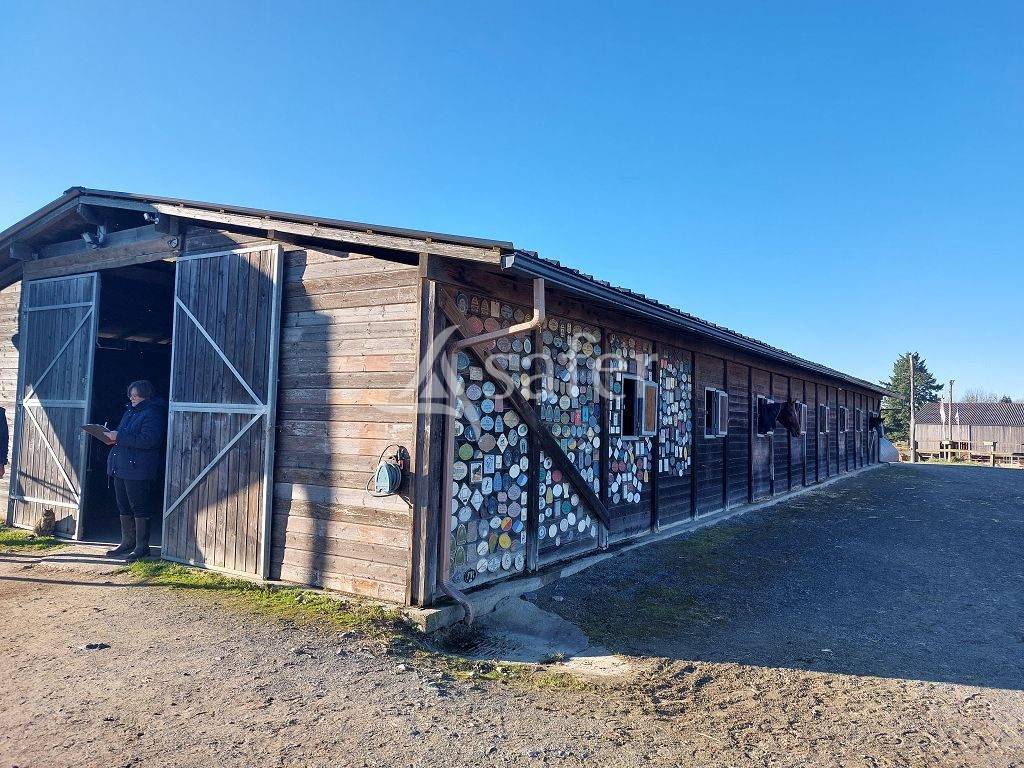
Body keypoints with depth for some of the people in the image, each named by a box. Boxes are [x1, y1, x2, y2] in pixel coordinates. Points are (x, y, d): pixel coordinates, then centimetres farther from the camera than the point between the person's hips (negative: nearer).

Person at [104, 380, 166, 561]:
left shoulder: (153, 414, -12)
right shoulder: (129, 411, 17)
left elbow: (148, 440, -24)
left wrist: (119, 437, -20)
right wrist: (112, 437, 5)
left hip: (138, 470, -9)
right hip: (120, 467, 9)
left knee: (139, 507, -3)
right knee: (123, 506, 15)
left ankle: (142, 546, 4)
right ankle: (127, 542, 26)